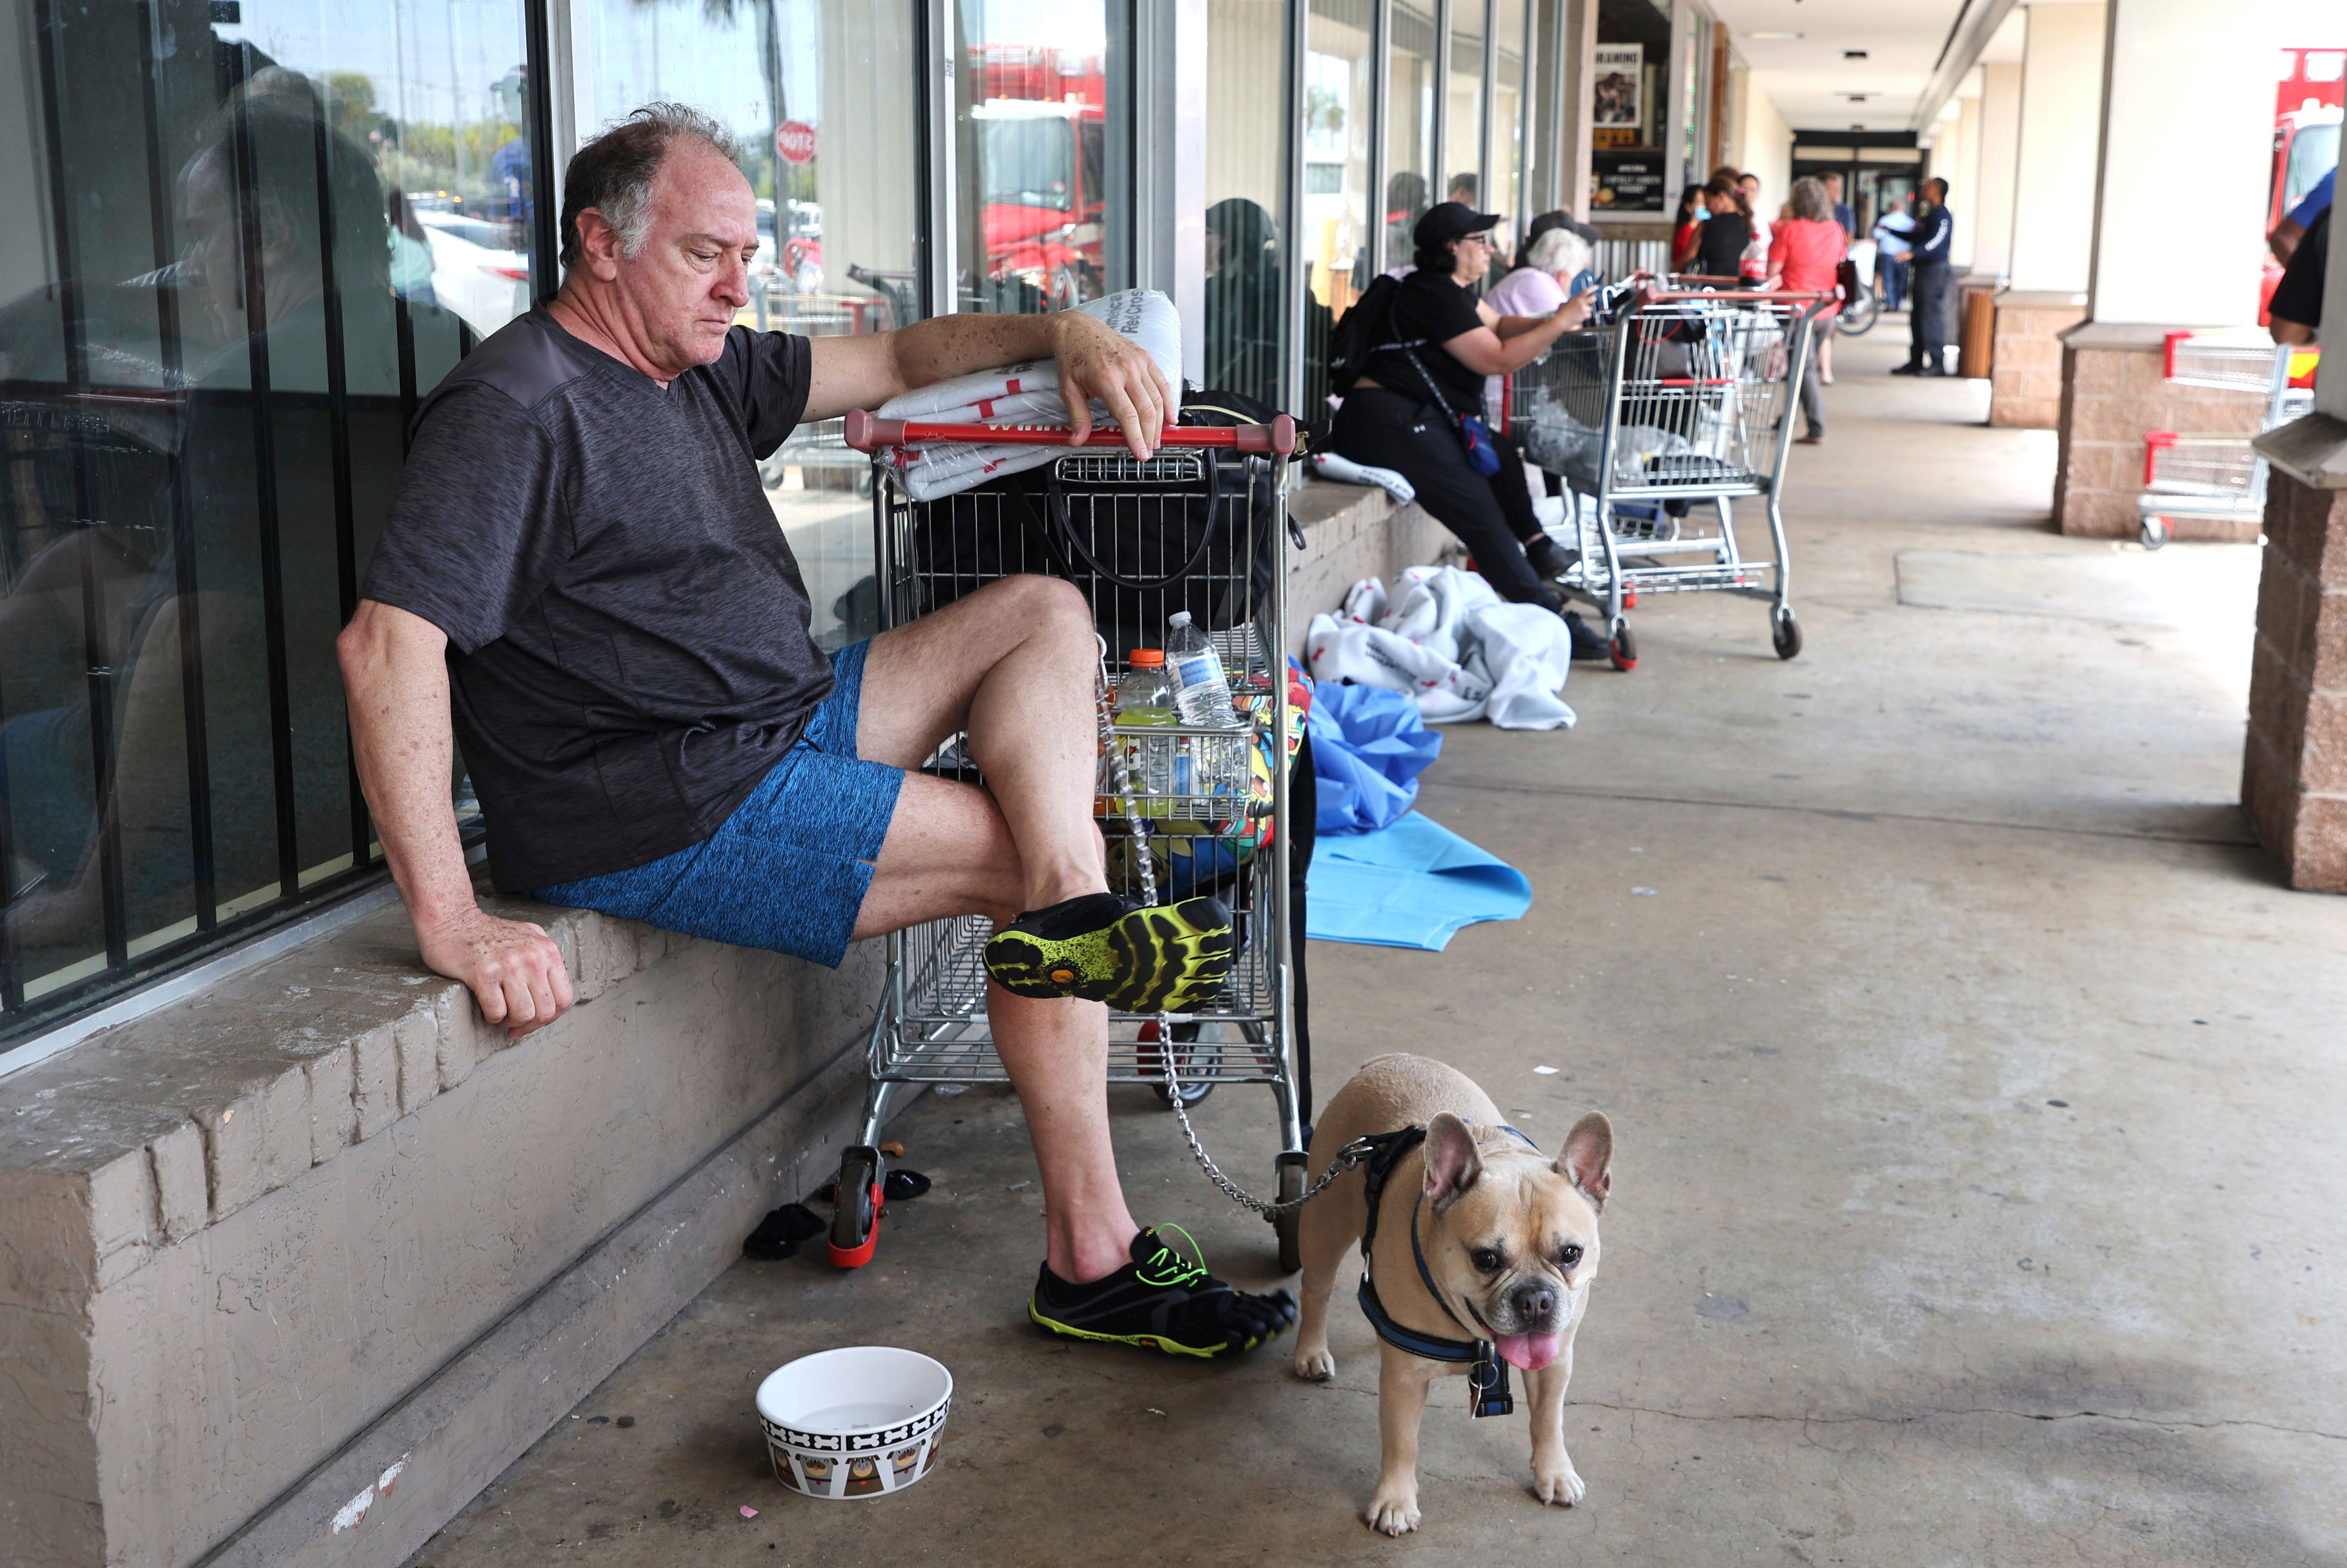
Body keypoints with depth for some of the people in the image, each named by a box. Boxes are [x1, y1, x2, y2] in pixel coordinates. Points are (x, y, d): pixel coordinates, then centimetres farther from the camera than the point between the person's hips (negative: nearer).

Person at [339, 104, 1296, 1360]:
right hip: (659, 815, -10)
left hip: (786, 728, 10)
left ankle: (1070, 916, -20)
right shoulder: (524, 406, -16)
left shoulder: (702, 369, 14)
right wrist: (449, 920, -34)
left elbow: (893, 360, 21)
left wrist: (1062, 335, 0)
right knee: (1047, 853, -9)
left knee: (1042, 612, 4)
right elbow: (387, 639, -27)